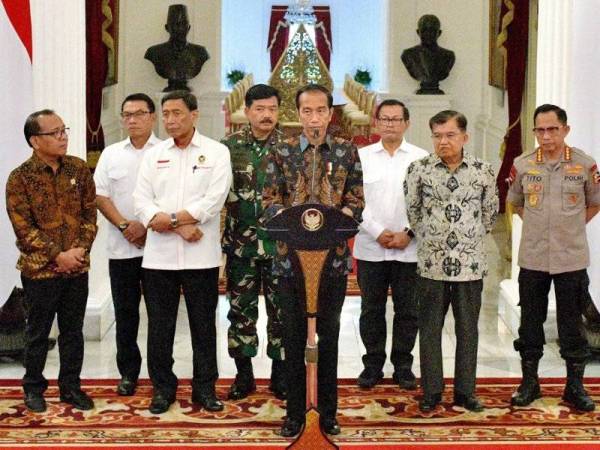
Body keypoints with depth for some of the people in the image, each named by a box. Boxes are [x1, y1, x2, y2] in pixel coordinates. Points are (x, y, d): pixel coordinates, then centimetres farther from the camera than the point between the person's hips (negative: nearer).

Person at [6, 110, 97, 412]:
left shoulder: (78, 168, 2)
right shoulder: (20, 178, -10)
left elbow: (90, 212, 5)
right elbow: (24, 228, -12)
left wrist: (81, 249, -8)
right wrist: (58, 255, -16)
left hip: (77, 268, 3)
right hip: (40, 270, -3)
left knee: (73, 331, 12)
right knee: (38, 333, 10)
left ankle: (71, 386, 25)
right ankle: (33, 388, 26)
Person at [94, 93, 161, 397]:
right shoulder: (111, 154, 11)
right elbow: (100, 196, 5)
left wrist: (147, 227, -14)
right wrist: (125, 225, -8)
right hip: (121, 247, 3)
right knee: (125, 312, 9)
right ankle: (128, 372, 19)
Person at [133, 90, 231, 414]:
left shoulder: (216, 152, 1)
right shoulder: (153, 155, 9)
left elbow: (213, 200, -11)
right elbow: (141, 201, -1)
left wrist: (168, 219, -13)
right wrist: (180, 226, -14)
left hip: (201, 256, -2)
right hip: (158, 255, 2)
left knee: (203, 325, 7)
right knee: (160, 326, 8)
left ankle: (205, 387, 19)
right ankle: (162, 387, 21)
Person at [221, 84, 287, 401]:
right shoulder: (229, 146, 2)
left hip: (280, 244, 0)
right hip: (240, 243, 1)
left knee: (281, 310, 5)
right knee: (241, 309, 7)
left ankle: (280, 373, 17)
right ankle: (244, 374, 19)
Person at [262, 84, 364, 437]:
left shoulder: (347, 151, 4)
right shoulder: (282, 152, 2)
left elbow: (356, 201, 1)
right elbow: (270, 201, -1)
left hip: (334, 255, 0)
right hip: (292, 254, 0)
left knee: (329, 334, 9)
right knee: (294, 335, 6)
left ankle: (329, 412, 20)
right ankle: (295, 413, 17)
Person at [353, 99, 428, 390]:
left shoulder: (421, 158, 2)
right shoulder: (361, 156, 4)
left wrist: (408, 234, -10)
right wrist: (378, 232, -9)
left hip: (409, 249, 0)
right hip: (370, 248, 1)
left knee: (407, 310, 6)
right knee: (371, 309, 8)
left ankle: (403, 365, 18)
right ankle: (373, 364, 20)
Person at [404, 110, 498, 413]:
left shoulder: (483, 171, 0)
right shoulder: (419, 169, -3)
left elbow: (490, 210, 13)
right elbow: (410, 209, 7)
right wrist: (428, 237, 10)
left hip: (470, 264, 1)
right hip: (431, 263, -1)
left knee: (468, 330, 9)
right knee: (430, 329, 7)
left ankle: (465, 391, 21)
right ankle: (431, 391, 18)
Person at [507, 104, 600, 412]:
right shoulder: (522, 165, -1)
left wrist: (573, 225, 4)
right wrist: (539, 224, 8)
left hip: (572, 259, -1)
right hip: (532, 258, 2)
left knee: (571, 325, 7)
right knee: (530, 323, 10)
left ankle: (575, 387, 20)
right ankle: (529, 383, 24)